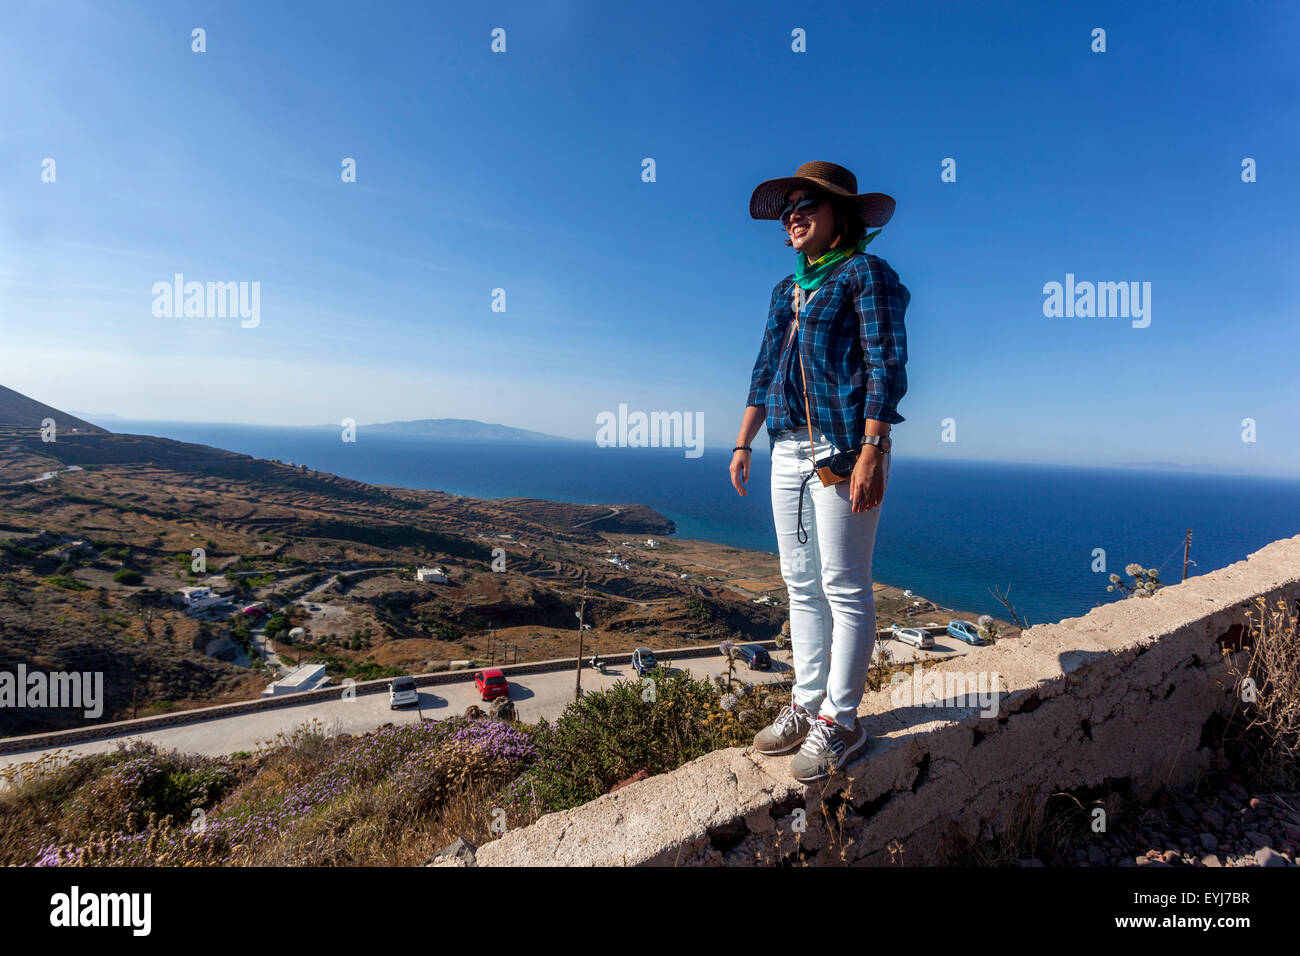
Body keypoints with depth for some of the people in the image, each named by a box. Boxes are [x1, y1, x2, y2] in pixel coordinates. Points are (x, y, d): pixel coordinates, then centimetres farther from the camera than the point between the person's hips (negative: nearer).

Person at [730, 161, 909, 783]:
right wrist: (743, 444, 17)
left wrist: (872, 452, -20)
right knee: (801, 584, 11)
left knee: (844, 586, -1)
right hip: (788, 451, 7)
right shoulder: (786, 288, 20)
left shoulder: (865, 275, -1)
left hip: (844, 449, -7)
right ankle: (806, 703, 23)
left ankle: (839, 720, 11)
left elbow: (886, 367, -10)